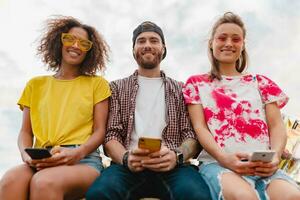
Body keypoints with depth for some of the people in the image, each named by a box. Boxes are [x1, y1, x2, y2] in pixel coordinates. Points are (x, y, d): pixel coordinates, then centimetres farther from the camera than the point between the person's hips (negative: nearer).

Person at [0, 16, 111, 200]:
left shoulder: (97, 83, 14)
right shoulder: (36, 84, 23)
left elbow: (100, 131, 6)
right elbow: (26, 131, 18)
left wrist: (76, 153, -14)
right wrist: (26, 154, -5)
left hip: (84, 160, -2)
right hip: (42, 163, 3)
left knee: (44, 182, -38)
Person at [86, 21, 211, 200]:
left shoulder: (181, 90, 18)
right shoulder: (118, 88, 18)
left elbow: (192, 136, 8)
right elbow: (111, 135, 8)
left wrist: (177, 155, -15)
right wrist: (126, 158, -15)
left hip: (171, 166, -1)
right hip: (129, 166, 1)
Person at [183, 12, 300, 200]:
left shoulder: (261, 82, 22)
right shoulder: (197, 83, 15)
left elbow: (277, 125, 12)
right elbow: (199, 127, 3)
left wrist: (275, 156, -10)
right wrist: (224, 158, -17)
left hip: (263, 166, 3)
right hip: (217, 163, -2)